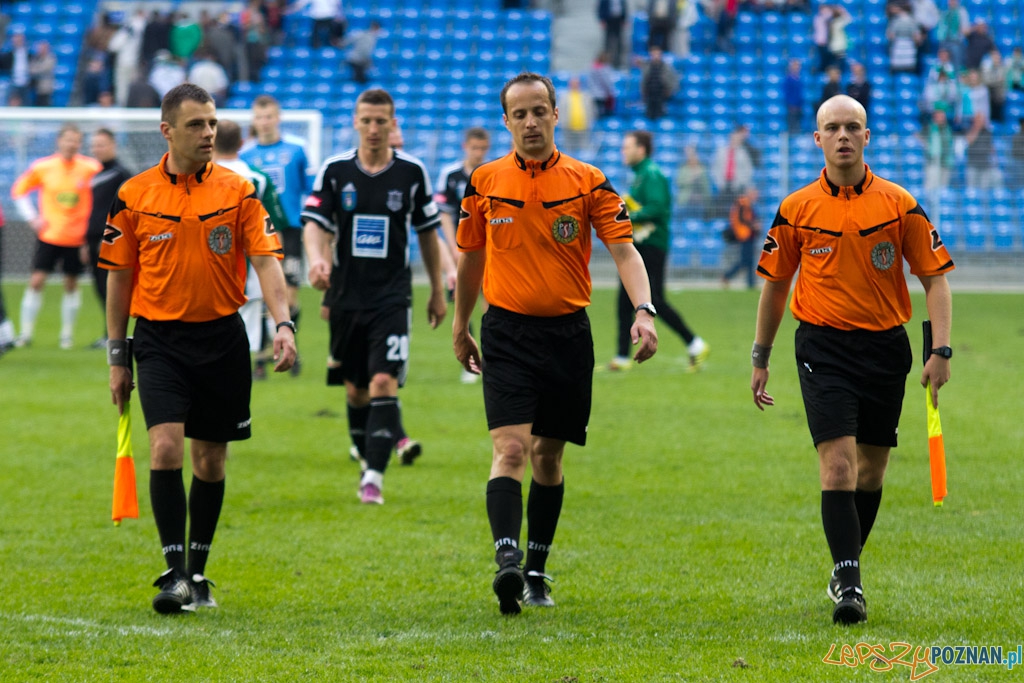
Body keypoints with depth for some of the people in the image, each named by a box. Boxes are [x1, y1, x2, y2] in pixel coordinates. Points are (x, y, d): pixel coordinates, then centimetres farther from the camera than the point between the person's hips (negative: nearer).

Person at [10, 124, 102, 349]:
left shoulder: (91, 168, -5)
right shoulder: (43, 167, -4)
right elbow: (19, 190, 9)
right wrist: (32, 218, -1)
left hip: (77, 236, 0)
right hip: (48, 235, 0)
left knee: (71, 285, 6)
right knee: (36, 281, -7)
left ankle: (67, 334, 18)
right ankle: (26, 333, 1)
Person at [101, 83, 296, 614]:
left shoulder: (238, 191, -1)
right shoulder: (134, 196, 0)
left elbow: (266, 259, -7)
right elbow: (119, 276, 7)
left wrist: (283, 323, -23)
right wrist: (117, 357, 6)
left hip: (221, 336, 1)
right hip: (159, 337, -1)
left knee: (211, 460, 8)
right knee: (166, 447, -17)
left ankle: (198, 572, 22)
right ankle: (174, 573, -12)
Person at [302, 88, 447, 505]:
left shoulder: (412, 172, 1)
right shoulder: (334, 171, 1)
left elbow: (428, 232, 11)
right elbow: (314, 224, -5)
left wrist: (437, 291, 14)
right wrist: (317, 259, -27)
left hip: (392, 296, -2)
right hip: (346, 295, 2)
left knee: (384, 383, -15)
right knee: (356, 389, 10)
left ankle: (374, 478, -16)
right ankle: (368, 461, 28)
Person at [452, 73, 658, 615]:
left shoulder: (588, 182, 0)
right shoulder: (484, 182, 4)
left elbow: (624, 249, -7)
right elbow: (470, 259, 15)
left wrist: (643, 311, -22)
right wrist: (460, 327, 20)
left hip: (567, 332, 1)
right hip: (506, 331, -1)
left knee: (549, 453, 10)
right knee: (510, 447, -16)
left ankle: (536, 571, 23)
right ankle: (507, 561, -28)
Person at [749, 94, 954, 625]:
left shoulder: (899, 204, 0)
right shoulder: (796, 209, 1)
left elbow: (935, 277, 2)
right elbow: (775, 284, 12)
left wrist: (940, 350, -7)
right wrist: (760, 359, 12)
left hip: (885, 345, 2)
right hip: (823, 347, -2)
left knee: (871, 468, 10)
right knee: (838, 462, -15)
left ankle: (846, 571, 29)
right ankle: (848, 582, -18)